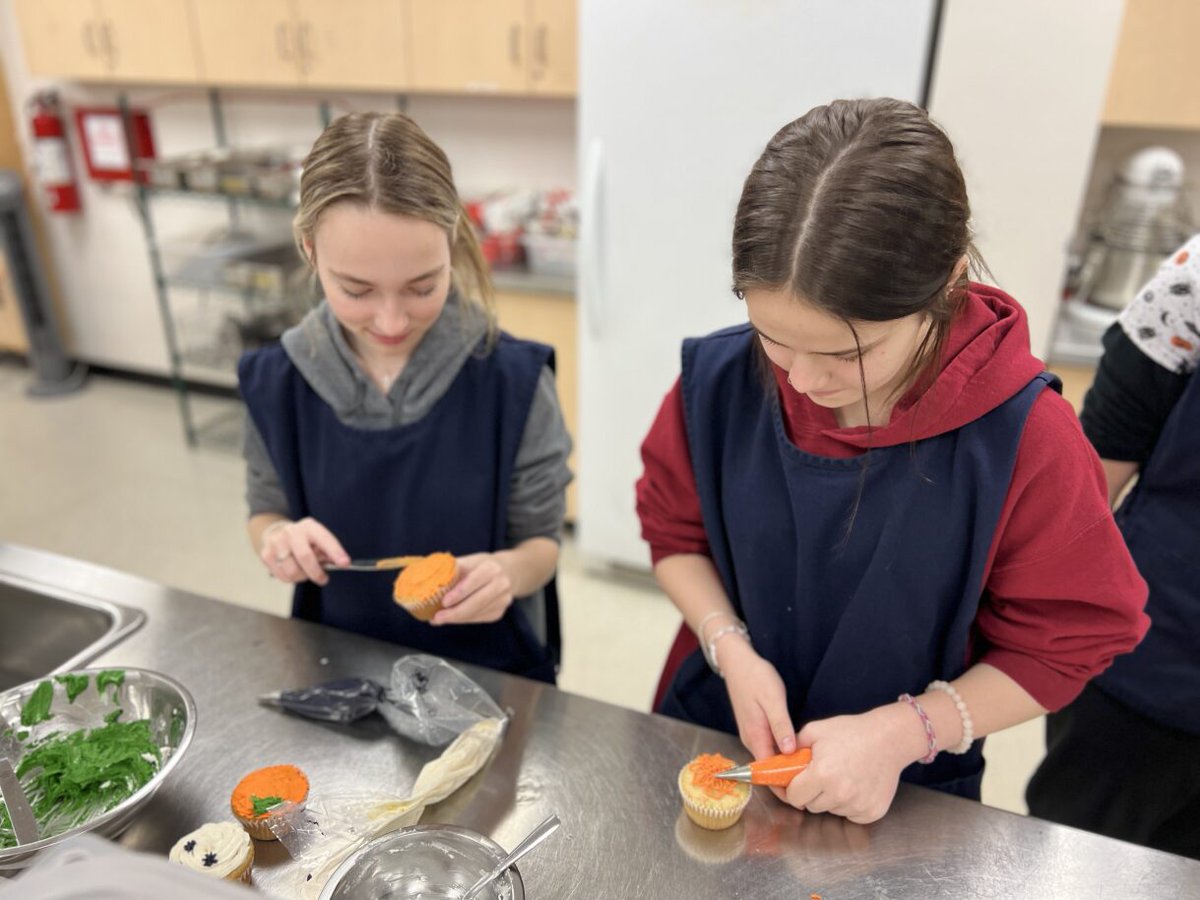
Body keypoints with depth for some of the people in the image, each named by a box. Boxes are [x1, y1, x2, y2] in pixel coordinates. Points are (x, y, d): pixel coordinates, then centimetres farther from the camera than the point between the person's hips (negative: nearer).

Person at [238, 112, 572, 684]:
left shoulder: (513, 379, -18)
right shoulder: (276, 383, -11)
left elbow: (541, 543, -7)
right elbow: (266, 509, 5)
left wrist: (508, 571, -28)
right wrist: (277, 539, -16)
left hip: (490, 667, -2)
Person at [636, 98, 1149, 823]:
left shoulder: (1024, 437, -25)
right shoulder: (719, 382, -19)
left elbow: (1060, 647, -14)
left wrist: (898, 733, -23)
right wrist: (731, 649, -18)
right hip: (717, 734, 3)